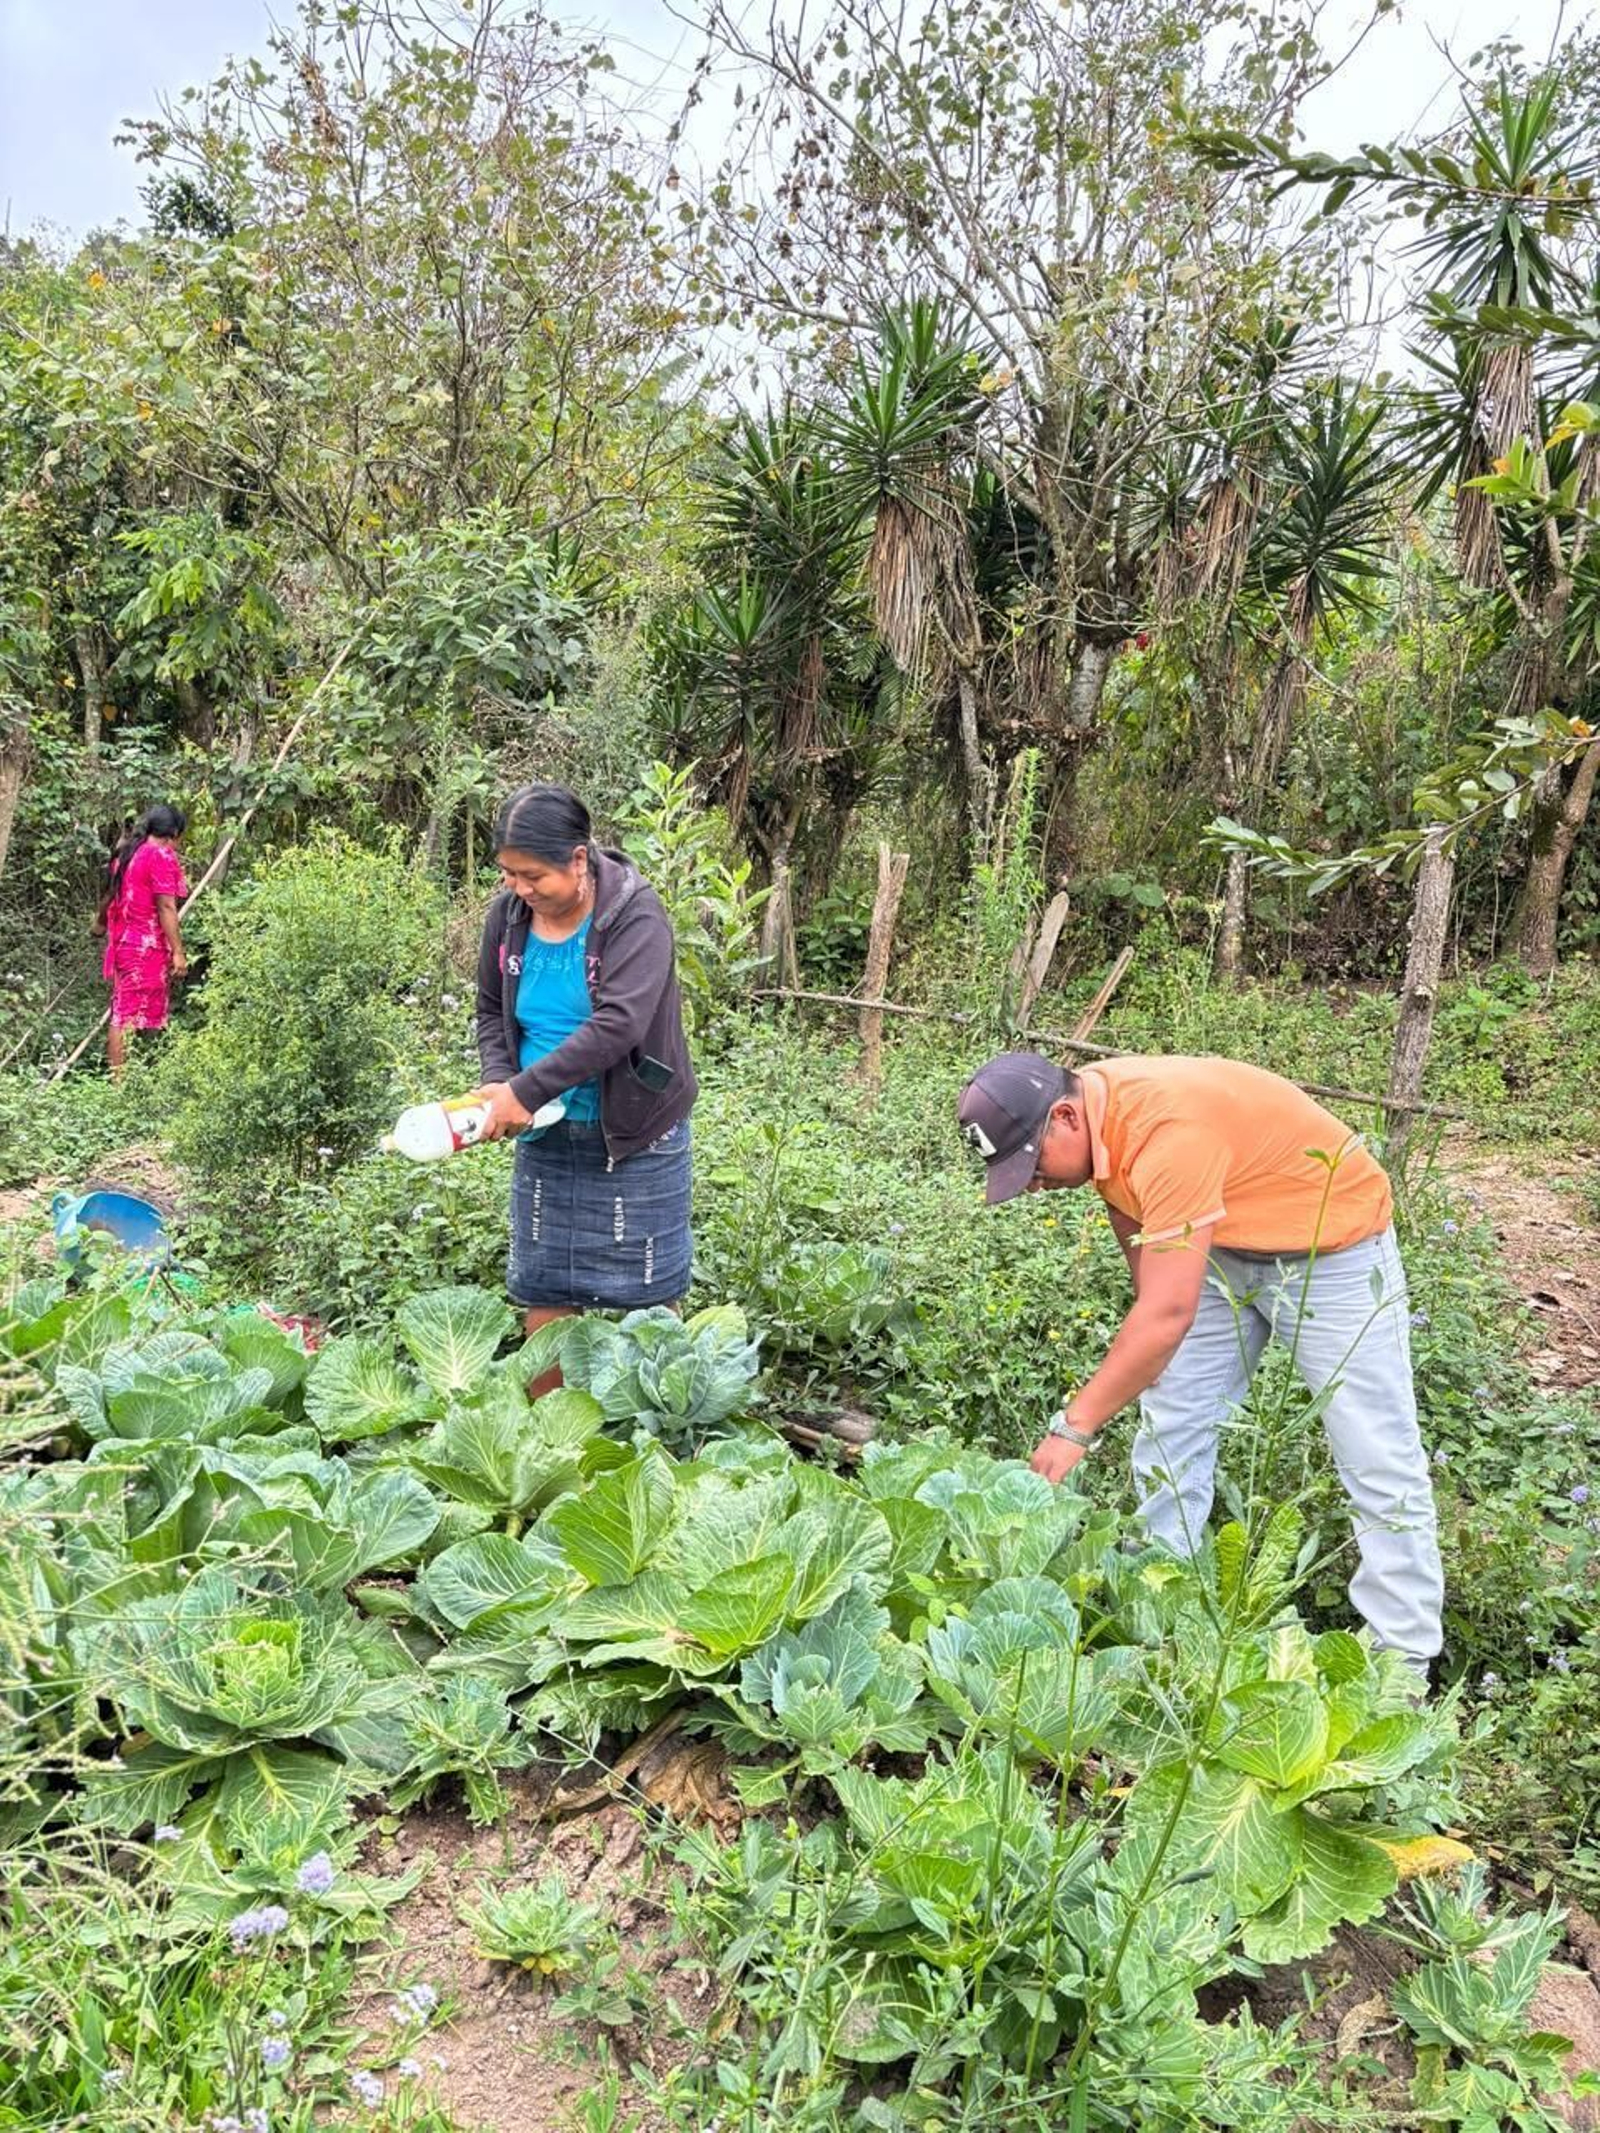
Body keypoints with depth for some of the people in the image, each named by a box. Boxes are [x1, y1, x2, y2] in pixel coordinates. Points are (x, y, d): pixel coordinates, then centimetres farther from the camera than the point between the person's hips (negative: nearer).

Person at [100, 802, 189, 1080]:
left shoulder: (126, 853, 15)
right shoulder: (162, 856, -10)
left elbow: (112, 897, 28)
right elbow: (166, 907, -16)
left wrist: (102, 924, 45)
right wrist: (178, 951, -17)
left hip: (122, 944, 9)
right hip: (148, 948, -8)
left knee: (122, 1015, 11)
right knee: (132, 1018, -7)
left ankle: (116, 1078, 15)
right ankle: (122, 1081, -7)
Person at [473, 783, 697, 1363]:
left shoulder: (635, 915, -18)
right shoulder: (508, 915, 0)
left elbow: (618, 1024, -29)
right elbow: (492, 1012, 12)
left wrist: (526, 1091, -30)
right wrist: (498, 1080, -8)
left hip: (631, 1134, -5)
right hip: (544, 1136, 5)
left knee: (641, 1295, 3)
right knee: (541, 1295, 10)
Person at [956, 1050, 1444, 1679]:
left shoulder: (1169, 1131, -38)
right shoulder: (1094, 1114, -12)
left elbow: (1169, 1314, -40)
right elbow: (1130, 1209, 9)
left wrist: (1075, 1425, -35)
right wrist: (1146, 1345, 10)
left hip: (1332, 1245, -8)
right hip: (1224, 1251, 8)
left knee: (1378, 1458, -4)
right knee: (1169, 1425, 7)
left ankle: (1402, 1667, 5)